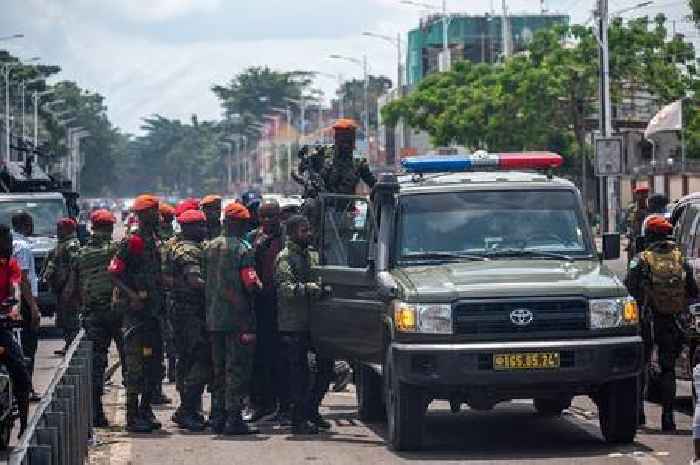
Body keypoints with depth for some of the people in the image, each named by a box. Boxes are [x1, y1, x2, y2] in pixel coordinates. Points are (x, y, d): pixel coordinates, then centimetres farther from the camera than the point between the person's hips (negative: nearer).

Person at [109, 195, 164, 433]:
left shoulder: (156, 242, 15)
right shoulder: (132, 242, -11)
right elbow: (114, 273, -15)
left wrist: (160, 298, 13)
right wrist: (134, 295, -23)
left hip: (154, 311, 8)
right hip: (136, 312, -8)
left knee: (155, 362, 11)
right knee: (137, 364, -7)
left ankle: (145, 410, 20)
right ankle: (133, 416, -3)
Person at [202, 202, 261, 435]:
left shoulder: (209, 247, 7)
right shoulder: (242, 249, -13)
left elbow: (204, 279, 11)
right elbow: (251, 284, -17)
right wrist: (259, 284, 3)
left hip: (213, 318, 6)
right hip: (238, 318, -6)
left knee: (219, 369, 15)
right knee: (237, 369, -3)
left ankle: (218, 416, 17)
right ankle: (233, 418, -5)